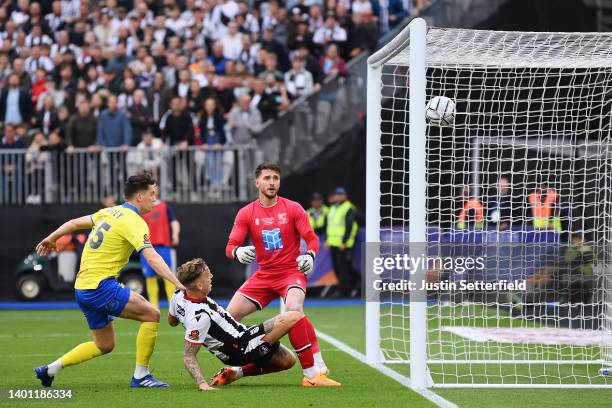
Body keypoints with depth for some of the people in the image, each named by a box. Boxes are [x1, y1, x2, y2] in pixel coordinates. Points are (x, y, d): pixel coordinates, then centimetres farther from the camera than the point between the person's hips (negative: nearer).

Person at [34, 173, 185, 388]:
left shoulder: (110, 212, 14)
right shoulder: (134, 222, -12)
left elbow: (75, 223, 25)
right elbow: (152, 258, -24)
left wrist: (50, 239, 40)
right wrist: (178, 284, -29)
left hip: (82, 288, 9)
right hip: (100, 286, -9)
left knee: (105, 345, 18)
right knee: (151, 314, -11)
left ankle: (50, 369, 19)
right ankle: (140, 376, -7)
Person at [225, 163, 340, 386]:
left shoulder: (293, 208, -2)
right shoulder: (246, 213, 2)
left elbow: (312, 239, -2)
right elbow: (230, 246, -3)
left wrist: (310, 256, -24)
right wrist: (238, 252, -27)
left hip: (292, 271, -4)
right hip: (264, 274, 4)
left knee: (294, 309, -33)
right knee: (230, 314, -8)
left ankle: (316, 371, -29)